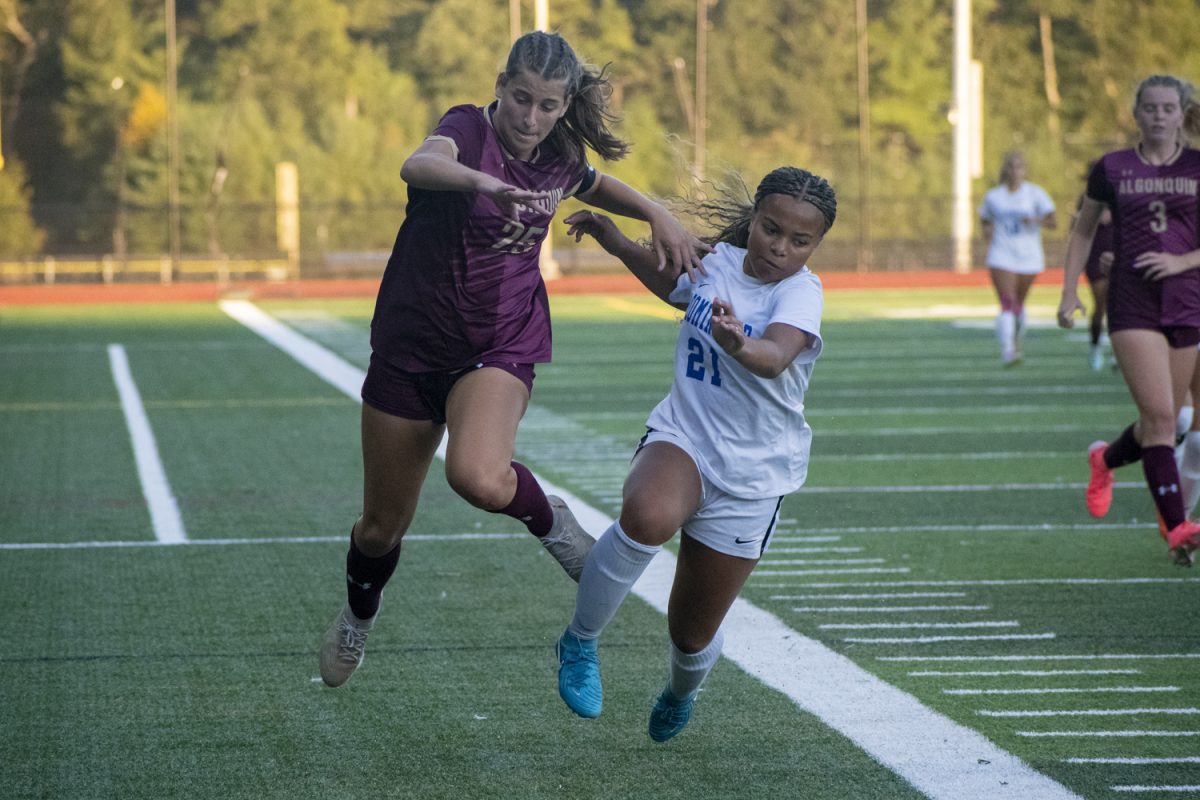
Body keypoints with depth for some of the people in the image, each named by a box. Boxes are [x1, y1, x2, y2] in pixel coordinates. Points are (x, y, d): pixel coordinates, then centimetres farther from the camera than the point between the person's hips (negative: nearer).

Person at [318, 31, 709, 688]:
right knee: (383, 526, 12)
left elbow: (597, 186, 25)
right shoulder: (470, 128, -16)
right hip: (412, 346, -1)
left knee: (478, 478, -33)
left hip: (501, 350, 1)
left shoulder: (561, 160, -1)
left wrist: (659, 216, 6)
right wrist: (485, 184, -60)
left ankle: (546, 518, 0)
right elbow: (419, 165, -41)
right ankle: (358, 616, 44)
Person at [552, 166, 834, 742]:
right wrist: (618, 245, 22)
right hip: (680, 438, 2)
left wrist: (740, 347, -62)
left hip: (750, 477, -2)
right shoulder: (720, 261, 0)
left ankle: (682, 692, 47)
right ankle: (581, 640, -16)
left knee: (692, 634, 8)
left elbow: (776, 358, -41)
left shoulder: (799, 292, -17)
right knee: (649, 517, -37)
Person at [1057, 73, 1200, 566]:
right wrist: (1069, 291, 8)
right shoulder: (1112, 169, 4)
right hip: (1132, 305, -2)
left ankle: (1106, 458, 43)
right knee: (1159, 415, -16)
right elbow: (1083, 232, 16)